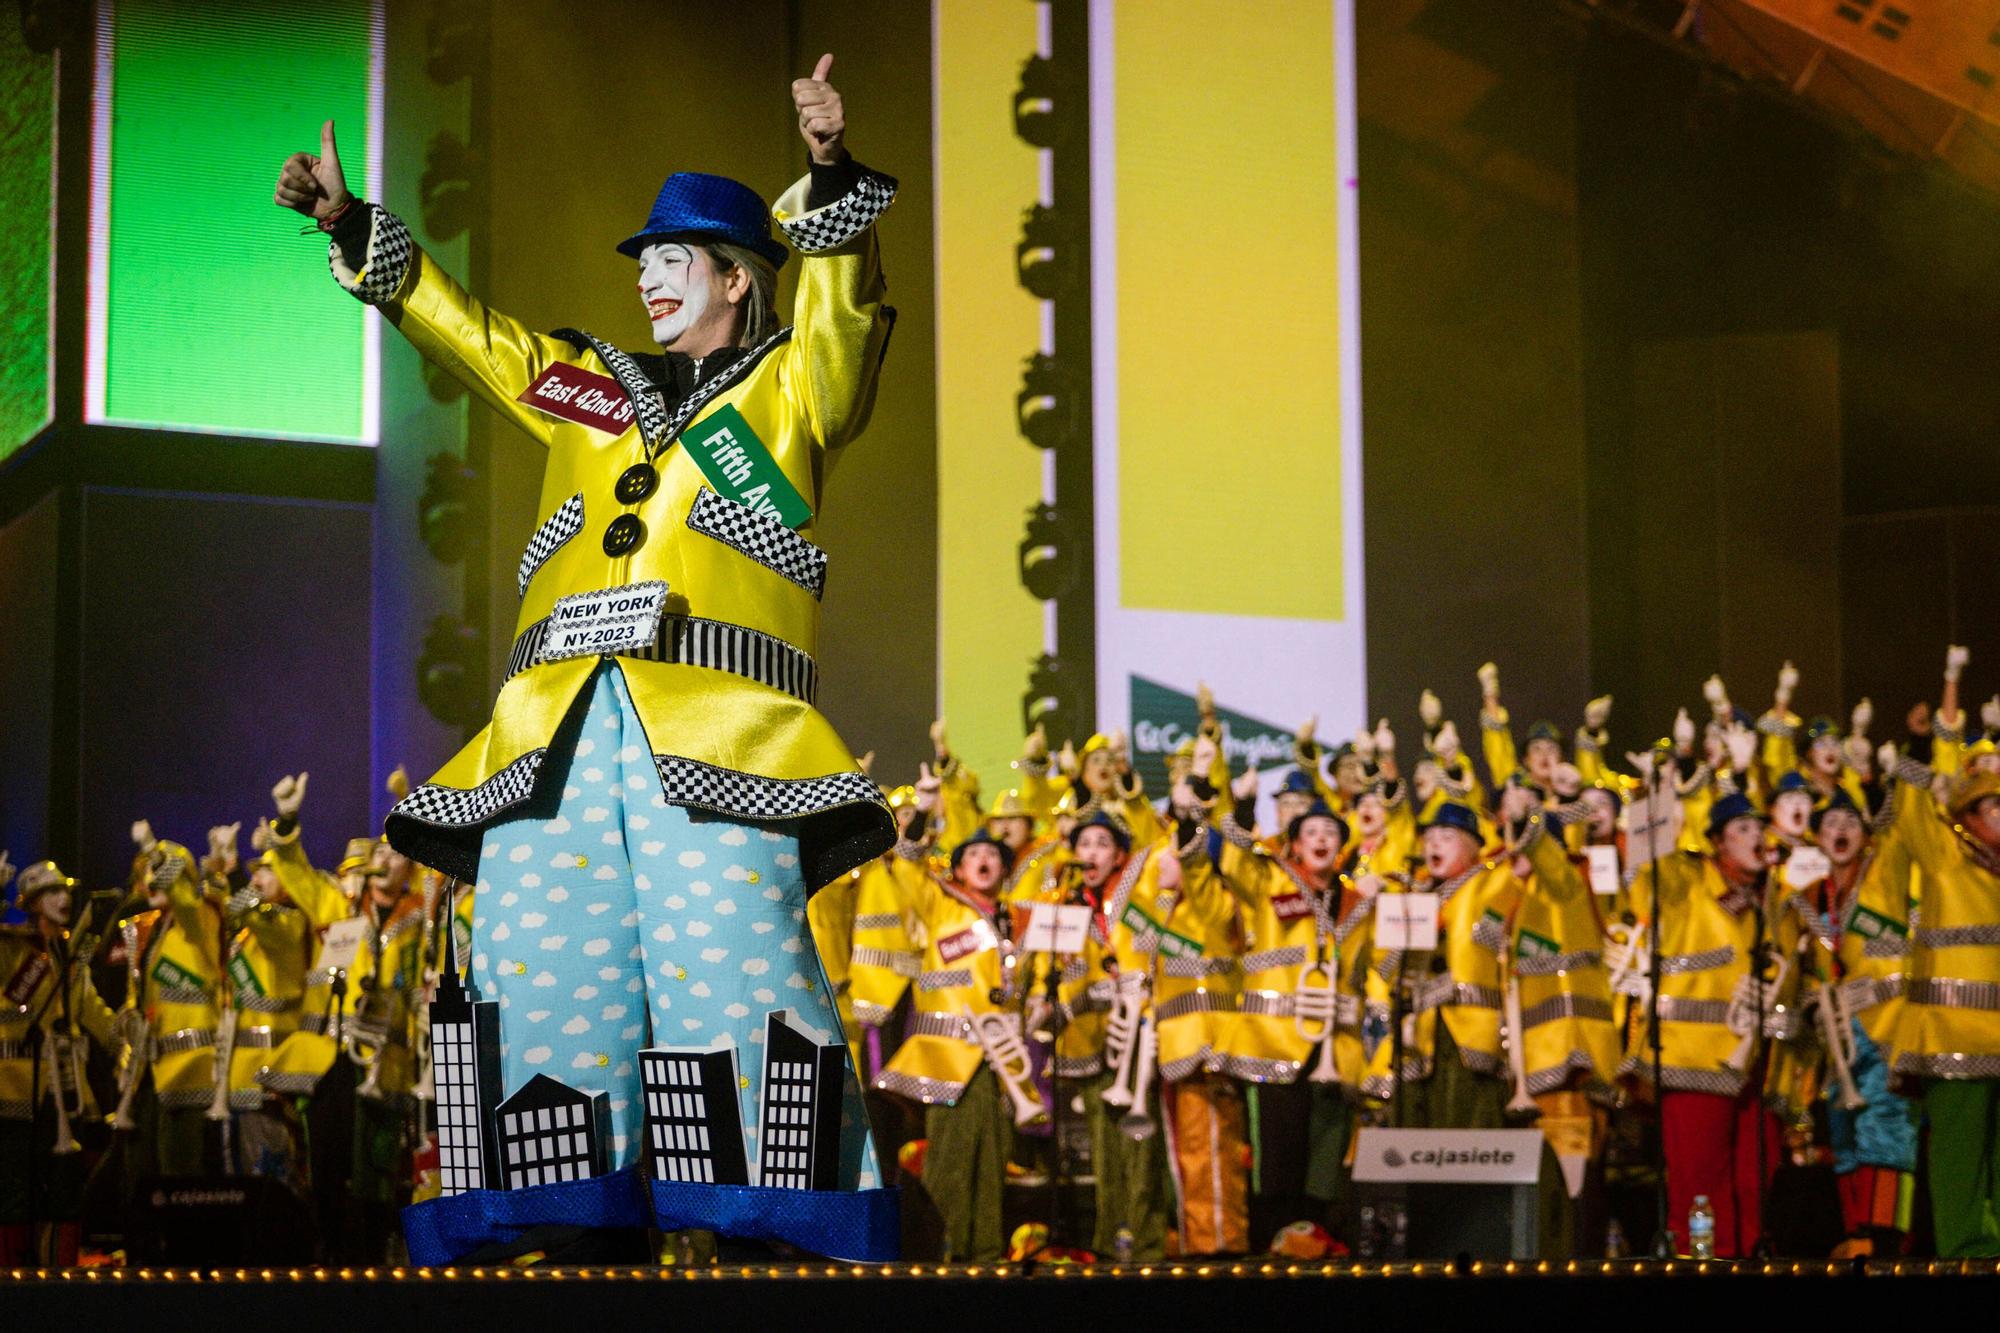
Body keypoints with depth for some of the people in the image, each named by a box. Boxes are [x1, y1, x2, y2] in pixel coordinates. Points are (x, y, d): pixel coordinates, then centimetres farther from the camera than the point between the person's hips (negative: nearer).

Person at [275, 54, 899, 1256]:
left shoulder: (794, 388, 17)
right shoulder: (585, 387, 30)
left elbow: (846, 299, -1)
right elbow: (462, 327, 37)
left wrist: (833, 174, -17)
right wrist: (354, 229, 31)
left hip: (714, 735, -5)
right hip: (554, 733, 5)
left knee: (731, 971, -17)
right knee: (541, 986, -4)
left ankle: (791, 1235, -17)